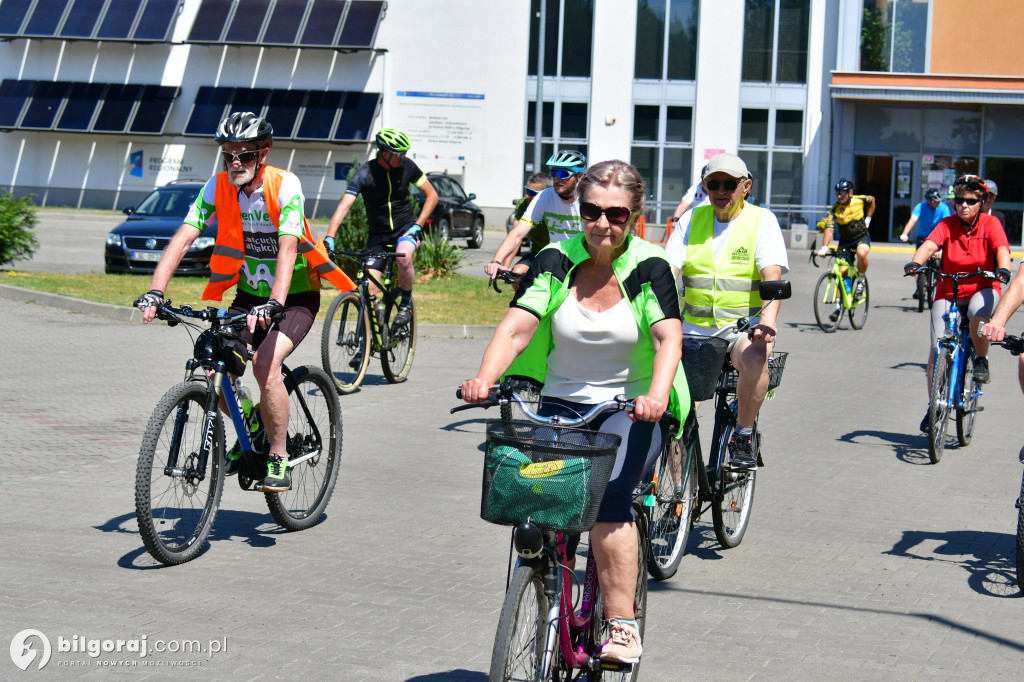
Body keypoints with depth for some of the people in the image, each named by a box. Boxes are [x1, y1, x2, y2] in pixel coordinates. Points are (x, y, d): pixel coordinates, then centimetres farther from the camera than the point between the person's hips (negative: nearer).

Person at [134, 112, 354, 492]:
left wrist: (272, 305, -48)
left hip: (296, 296, -4)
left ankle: (278, 460, -13)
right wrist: (155, 292, -30)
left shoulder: (284, 186, -21)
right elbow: (183, 238, -16)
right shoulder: (218, 187, -9)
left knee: (266, 363, -27)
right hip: (248, 294, 5)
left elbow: (287, 247, -34)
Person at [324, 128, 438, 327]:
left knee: (403, 257, -35)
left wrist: (418, 226, -11)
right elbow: (344, 205, -27)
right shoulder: (365, 174, -17)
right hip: (378, 234, 0)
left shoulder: (407, 166, -9)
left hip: (405, 229, 0)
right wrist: (329, 238, -41)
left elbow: (432, 195, 1)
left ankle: (406, 303, -10)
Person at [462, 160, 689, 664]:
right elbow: (516, 328, -11)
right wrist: (484, 379, -31)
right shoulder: (556, 261, 0)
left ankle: (622, 624, -22)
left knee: (608, 492, -28)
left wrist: (656, 395, -39)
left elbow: (668, 338, -19)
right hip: (562, 407, 3)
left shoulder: (649, 267, -5)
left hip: (632, 411, -3)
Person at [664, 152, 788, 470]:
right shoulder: (692, 219, 9)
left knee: (754, 356, -36)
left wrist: (768, 319, -34)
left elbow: (773, 275, -15)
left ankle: (743, 438, -13)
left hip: (744, 326, -3)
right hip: (694, 327, 3)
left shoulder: (762, 220, 0)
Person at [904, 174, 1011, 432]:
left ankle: (981, 359, -10)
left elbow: (1002, 249, -21)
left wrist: (1003, 269, -43)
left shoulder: (990, 224, -6)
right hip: (948, 292, 2)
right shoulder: (947, 224, -5)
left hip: (983, 289, -2)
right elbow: (929, 245, -20)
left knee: (979, 312, -38)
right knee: (937, 350, -10)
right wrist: (915, 263, -42)